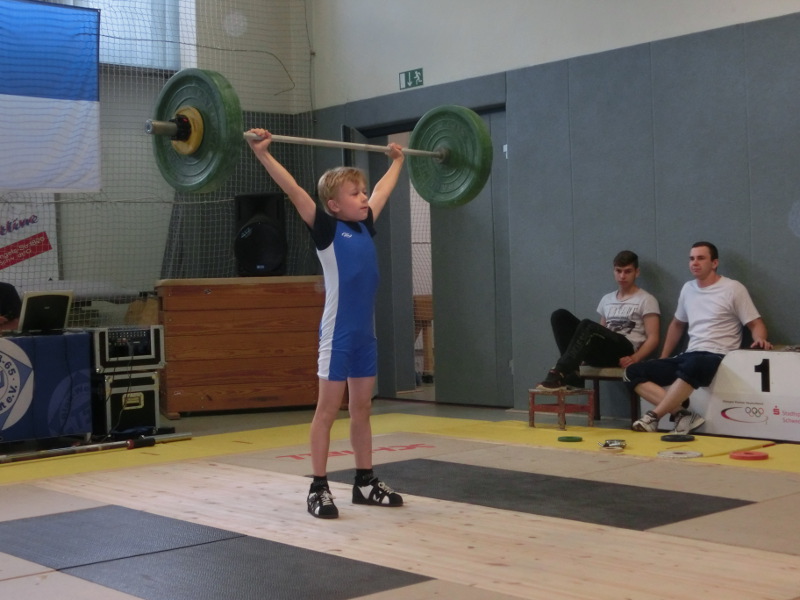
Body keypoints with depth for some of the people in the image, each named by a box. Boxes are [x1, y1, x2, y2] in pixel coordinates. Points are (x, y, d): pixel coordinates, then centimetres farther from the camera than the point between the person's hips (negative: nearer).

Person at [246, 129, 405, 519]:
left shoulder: (365, 227, 9)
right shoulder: (326, 228, -7)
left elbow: (383, 191, 26)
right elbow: (293, 190, -16)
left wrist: (397, 160, 39)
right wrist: (262, 153, -23)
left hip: (365, 333, 7)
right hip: (338, 334, -6)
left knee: (362, 408, 13)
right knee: (327, 409, 1)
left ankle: (365, 482, 22)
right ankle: (319, 489, 8)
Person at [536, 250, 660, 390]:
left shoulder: (646, 300, 5)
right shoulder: (607, 299, 23)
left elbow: (653, 338, -3)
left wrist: (634, 358, -20)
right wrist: (584, 355, 3)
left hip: (623, 351, -6)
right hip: (603, 351, 6)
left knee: (588, 325, -34)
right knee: (560, 315, -11)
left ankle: (560, 374, -42)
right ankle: (570, 375, -26)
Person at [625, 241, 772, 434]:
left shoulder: (733, 289, -1)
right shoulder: (688, 288, 17)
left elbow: (755, 323, -1)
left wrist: (760, 339, -24)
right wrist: (663, 359, 26)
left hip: (718, 357, -7)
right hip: (689, 356, 7)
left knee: (691, 366, -43)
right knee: (634, 373, -12)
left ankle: (653, 416, -30)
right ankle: (682, 414, -25)